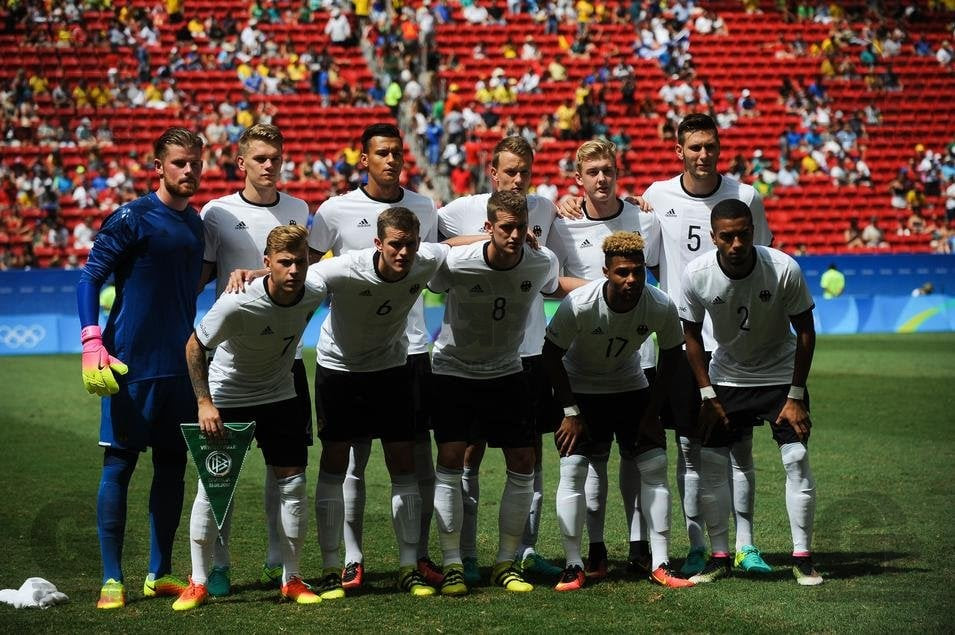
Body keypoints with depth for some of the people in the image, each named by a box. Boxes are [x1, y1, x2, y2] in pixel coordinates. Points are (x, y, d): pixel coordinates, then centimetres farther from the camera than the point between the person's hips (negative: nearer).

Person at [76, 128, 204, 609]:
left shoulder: (195, 223, 13)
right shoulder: (132, 218, -8)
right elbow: (90, 277, -10)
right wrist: (92, 343, -21)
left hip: (179, 365, 7)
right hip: (131, 366, -7)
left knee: (172, 465, 9)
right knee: (119, 465, -2)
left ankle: (159, 574, 18)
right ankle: (112, 579, 2)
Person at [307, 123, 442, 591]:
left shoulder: (423, 208, 8)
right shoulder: (337, 210, -3)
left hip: (412, 346, 3)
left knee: (420, 454, 4)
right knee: (355, 456, 1)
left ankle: (420, 554, 13)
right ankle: (353, 559, 8)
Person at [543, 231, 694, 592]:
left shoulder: (661, 307, -23)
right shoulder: (579, 305, -30)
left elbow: (671, 354, -4)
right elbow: (551, 355, -16)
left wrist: (652, 412, -5)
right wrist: (571, 412, -16)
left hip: (631, 387, 3)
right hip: (580, 389, -3)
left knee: (655, 466, -5)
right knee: (572, 469, -13)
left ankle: (659, 564, 2)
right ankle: (573, 566, -4)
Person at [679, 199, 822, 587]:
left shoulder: (784, 269, -25)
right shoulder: (696, 274, -20)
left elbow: (805, 331, -13)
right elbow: (692, 335, -4)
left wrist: (795, 397, -13)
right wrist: (707, 396, -7)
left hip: (781, 376, -2)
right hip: (725, 377, 2)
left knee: (797, 460, -11)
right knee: (711, 463, -4)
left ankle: (802, 558, -1)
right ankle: (719, 557, 7)